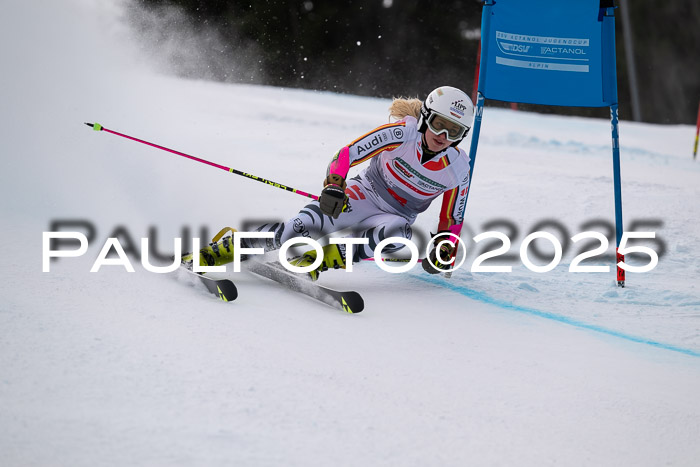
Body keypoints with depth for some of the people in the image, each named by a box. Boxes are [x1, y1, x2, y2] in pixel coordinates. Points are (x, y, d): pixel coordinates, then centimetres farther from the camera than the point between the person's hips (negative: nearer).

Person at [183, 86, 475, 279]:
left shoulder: (458, 169, -9)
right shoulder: (405, 132, -17)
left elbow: (452, 220, 4)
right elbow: (347, 154, -18)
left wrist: (443, 254, -13)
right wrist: (333, 185, -34)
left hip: (395, 217, 2)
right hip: (362, 194, -2)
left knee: (398, 234, -38)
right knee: (303, 227, -28)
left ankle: (321, 259, -30)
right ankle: (222, 250, -15)